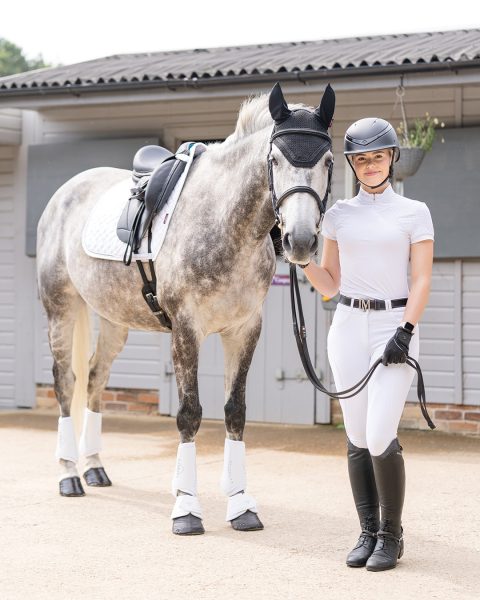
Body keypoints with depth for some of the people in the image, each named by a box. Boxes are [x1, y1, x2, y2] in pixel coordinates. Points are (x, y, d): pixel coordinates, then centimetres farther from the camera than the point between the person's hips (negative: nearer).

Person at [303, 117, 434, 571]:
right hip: (347, 326, 3)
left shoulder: (414, 212, 2)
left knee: (380, 438, -13)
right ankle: (368, 533, 15)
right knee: (357, 438, 4)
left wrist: (405, 332, -15)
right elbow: (329, 284, 13)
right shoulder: (338, 214, 10)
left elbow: (421, 281, -3)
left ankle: (391, 535, 4)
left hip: (394, 325, -3)